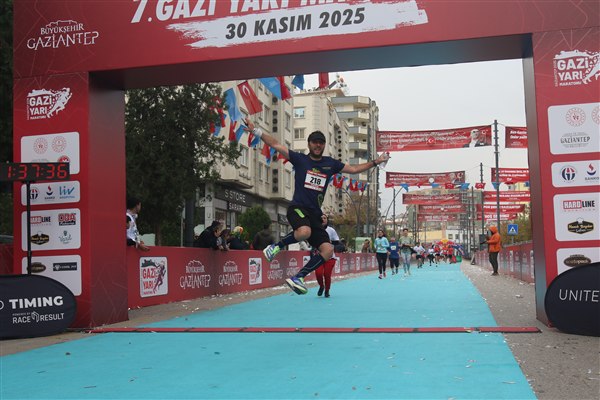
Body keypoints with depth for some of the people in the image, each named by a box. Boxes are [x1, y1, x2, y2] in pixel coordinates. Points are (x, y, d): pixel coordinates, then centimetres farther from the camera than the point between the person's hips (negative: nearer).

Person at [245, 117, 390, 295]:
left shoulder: (331, 163, 15)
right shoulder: (299, 159, 5)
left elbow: (354, 169, 24)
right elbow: (276, 145, 1)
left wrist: (375, 162, 21)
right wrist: (255, 131, -6)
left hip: (315, 214, 5)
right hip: (297, 207, -5)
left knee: (328, 250, -9)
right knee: (305, 231, -39)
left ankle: (297, 278, -2)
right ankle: (276, 247, -12)